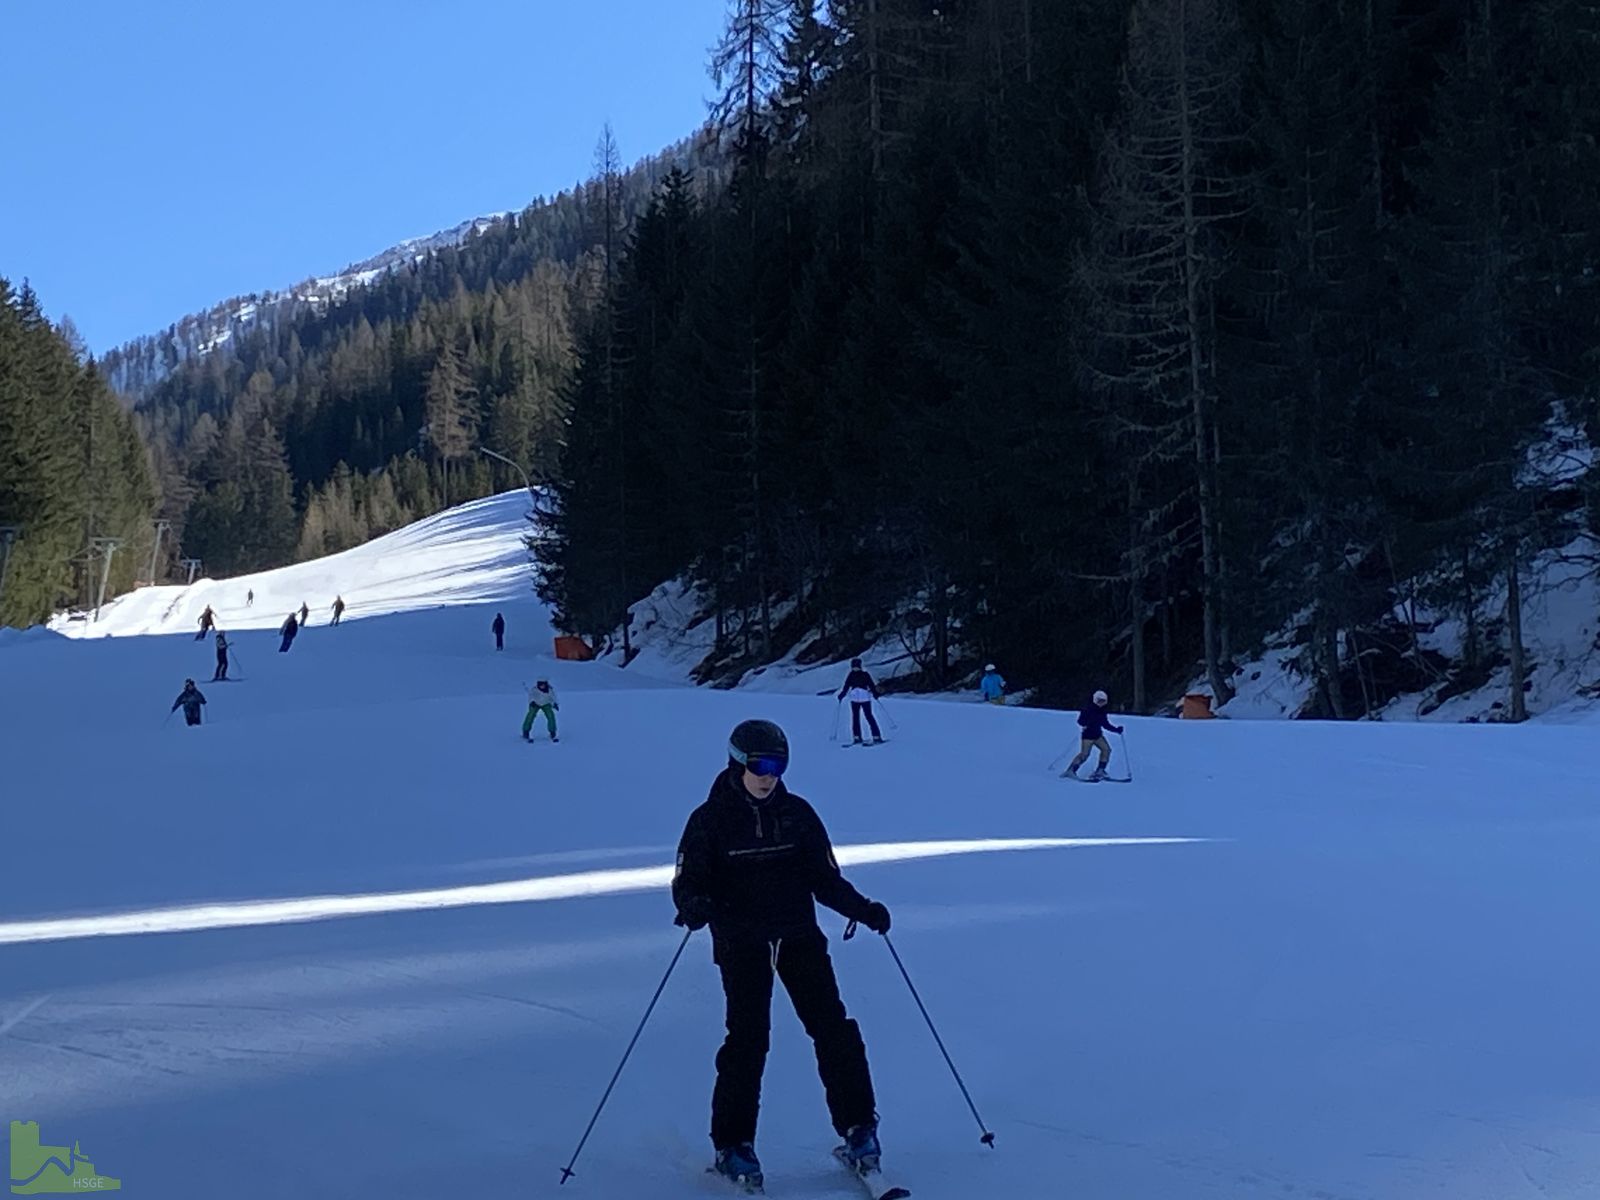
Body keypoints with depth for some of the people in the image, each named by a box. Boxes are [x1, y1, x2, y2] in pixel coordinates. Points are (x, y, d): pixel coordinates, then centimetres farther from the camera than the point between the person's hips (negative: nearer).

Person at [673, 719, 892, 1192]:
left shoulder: (797, 813, 5)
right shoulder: (710, 819, -2)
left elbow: (824, 878, 8)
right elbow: (689, 880, -3)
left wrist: (862, 908, -7)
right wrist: (693, 906, -26)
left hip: (799, 936, 3)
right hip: (741, 944, -2)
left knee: (833, 1028, -4)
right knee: (747, 1038, -8)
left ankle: (858, 1129, 8)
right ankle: (732, 1145, 6)